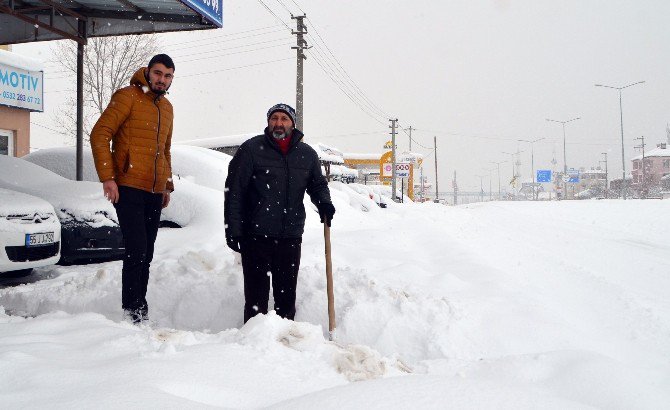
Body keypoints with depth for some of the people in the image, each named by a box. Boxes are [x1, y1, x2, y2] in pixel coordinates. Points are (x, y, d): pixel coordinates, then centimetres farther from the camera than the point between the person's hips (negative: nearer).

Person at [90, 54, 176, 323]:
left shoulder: (167, 108, 19)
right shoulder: (128, 97, -3)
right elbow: (99, 134, -9)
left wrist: (168, 185, 22)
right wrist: (107, 177, -16)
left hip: (154, 193, 7)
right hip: (129, 190, -7)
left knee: (146, 255, 9)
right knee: (136, 251, -12)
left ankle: (140, 310, 17)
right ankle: (132, 312, -3)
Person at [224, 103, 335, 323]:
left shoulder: (307, 154, 10)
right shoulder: (251, 149, -2)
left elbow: (318, 184, 24)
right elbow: (234, 191, -4)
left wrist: (324, 202, 1)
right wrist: (233, 230, -9)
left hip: (291, 238, 4)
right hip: (256, 236, -3)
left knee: (287, 295, 12)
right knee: (256, 296, 1)